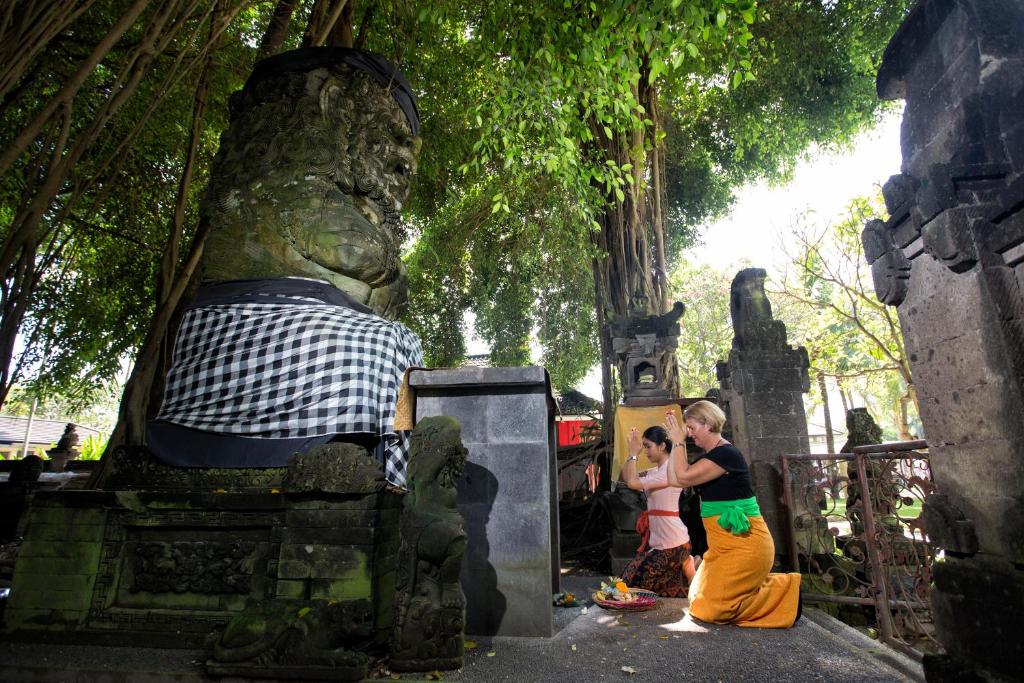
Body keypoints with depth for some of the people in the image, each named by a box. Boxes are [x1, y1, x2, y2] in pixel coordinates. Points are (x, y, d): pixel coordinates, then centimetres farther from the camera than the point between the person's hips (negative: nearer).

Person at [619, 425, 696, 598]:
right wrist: (632, 451, 3)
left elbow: (632, 483, -23)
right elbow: (626, 476, 11)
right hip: (658, 540, 9)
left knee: (636, 584, -1)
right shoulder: (655, 471, 11)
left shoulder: (670, 469, -16)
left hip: (671, 542, -9)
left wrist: (634, 453, -14)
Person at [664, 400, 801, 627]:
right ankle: (780, 586, 17)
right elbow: (674, 480, 5)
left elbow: (684, 476, -24)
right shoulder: (710, 456, 10)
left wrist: (678, 442, -12)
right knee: (699, 598, 16)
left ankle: (784, 589, 3)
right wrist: (676, 443, 4)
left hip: (743, 543, -10)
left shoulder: (727, 454, -19)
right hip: (724, 544, 10)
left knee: (709, 608, -7)